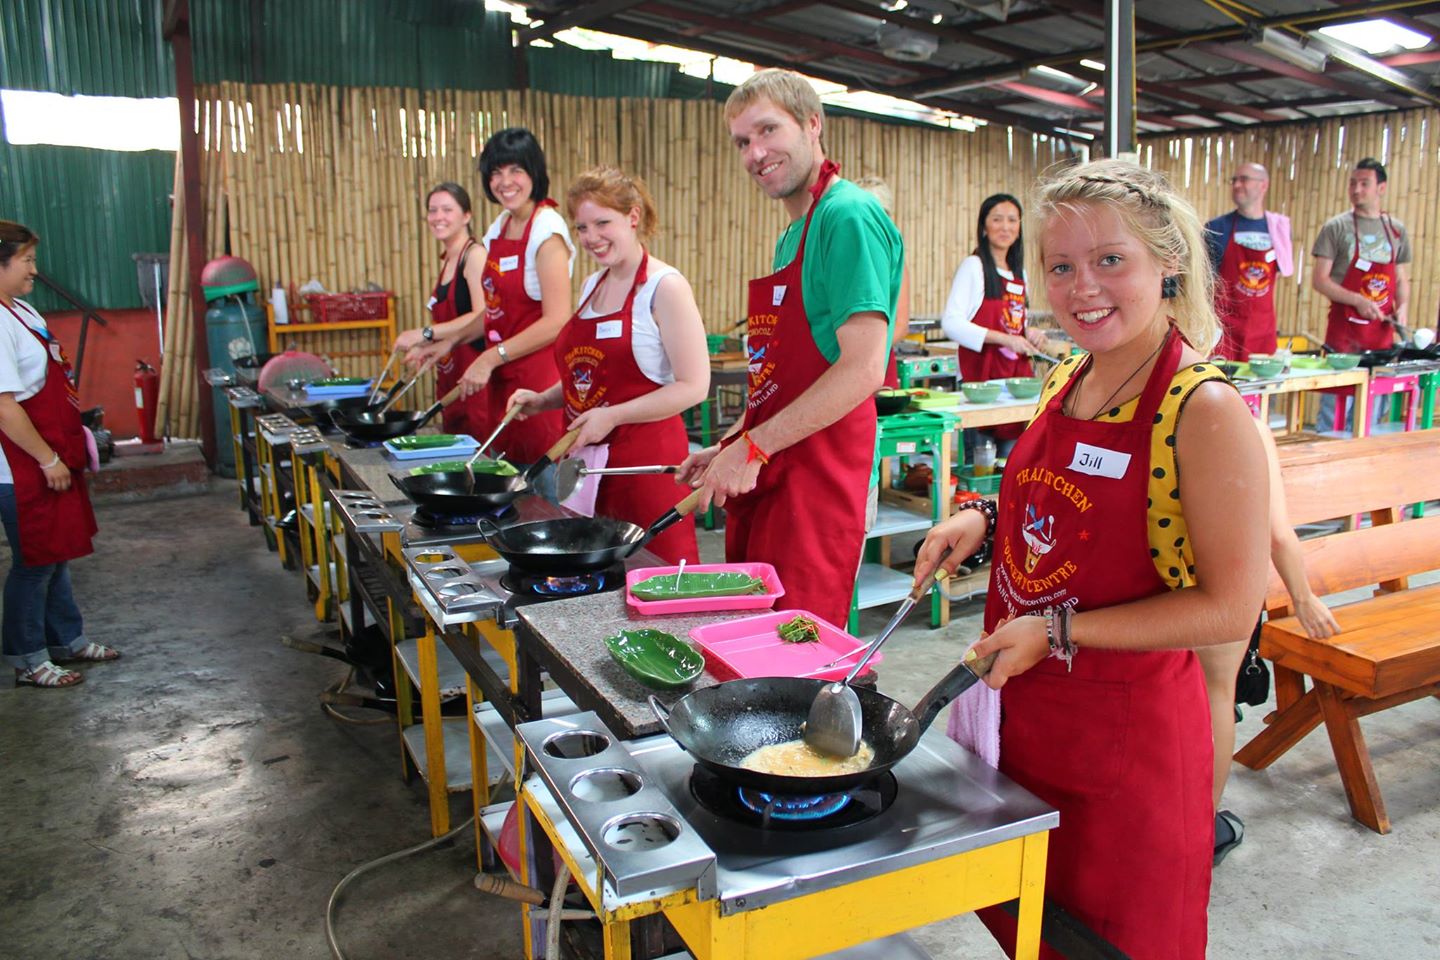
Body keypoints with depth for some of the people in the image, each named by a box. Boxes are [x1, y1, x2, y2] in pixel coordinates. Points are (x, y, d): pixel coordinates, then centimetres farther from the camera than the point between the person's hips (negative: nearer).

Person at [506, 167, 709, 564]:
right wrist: (543, 400, 8)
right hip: (586, 458, 7)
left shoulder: (664, 286, -9)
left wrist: (612, 416, -18)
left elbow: (694, 386, -15)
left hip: (647, 459, -7)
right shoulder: (592, 285, 14)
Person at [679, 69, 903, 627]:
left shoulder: (849, 217, -12)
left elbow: (861, 371, -21)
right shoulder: (792, 235, 18)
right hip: (764, 475, 9)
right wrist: (727, 448, 14)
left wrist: (752, 448, -18)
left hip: (816, 476, -9)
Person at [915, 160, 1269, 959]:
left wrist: (1059, 632, -21)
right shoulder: (1067, 382, 2)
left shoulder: (1206, 409, -19)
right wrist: (986, 520, -2)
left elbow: (1231, 609, -19)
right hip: (1021, 707, 7)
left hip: (1126, 728, -6)